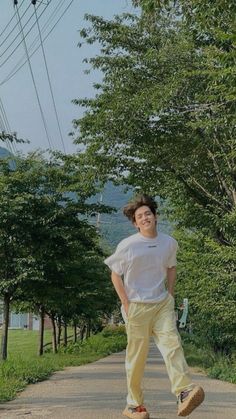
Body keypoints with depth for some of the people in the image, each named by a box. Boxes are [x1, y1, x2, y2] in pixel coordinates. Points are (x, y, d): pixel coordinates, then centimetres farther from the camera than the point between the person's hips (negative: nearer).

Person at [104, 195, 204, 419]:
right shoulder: (128, 245, -7)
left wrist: (170, 295, 11)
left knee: (172, 343, -17)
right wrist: (126, 304, -7)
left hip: (162, 304, 3)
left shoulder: (170, 243, 4)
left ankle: (184, 392, -30)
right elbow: (115, 275, -1)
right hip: (137, 306, -3)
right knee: (137, 356, 2)